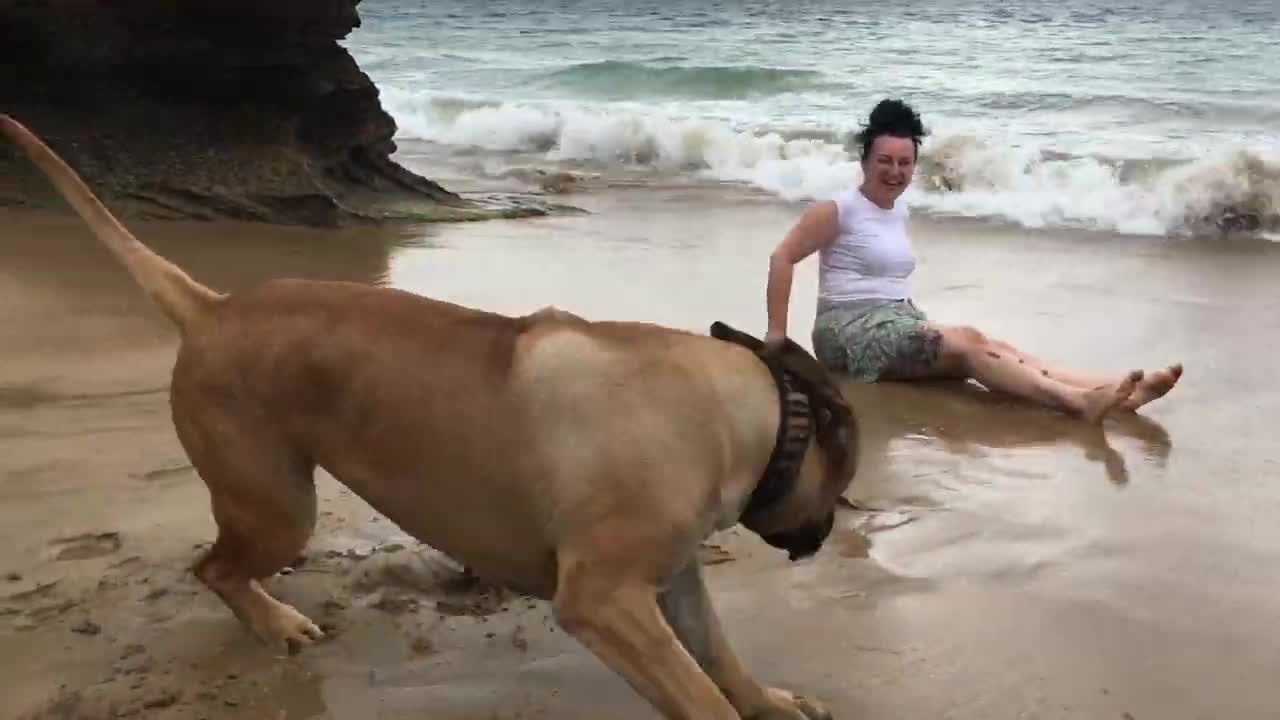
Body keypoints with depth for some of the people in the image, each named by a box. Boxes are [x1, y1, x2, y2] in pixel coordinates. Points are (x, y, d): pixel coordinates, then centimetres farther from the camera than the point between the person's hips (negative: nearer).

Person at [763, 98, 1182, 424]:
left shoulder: (899, 209, 17)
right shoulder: (839, 209, -7)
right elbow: (782, 258, -11)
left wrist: (918, 323, 15)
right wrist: (776, 333, -15)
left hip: (900, 321, 7)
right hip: (852, 329, -7)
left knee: (987, 347, -18)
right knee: (967, 342, -27)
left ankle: (1116, 392, -33)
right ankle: (1078, 401, -44)